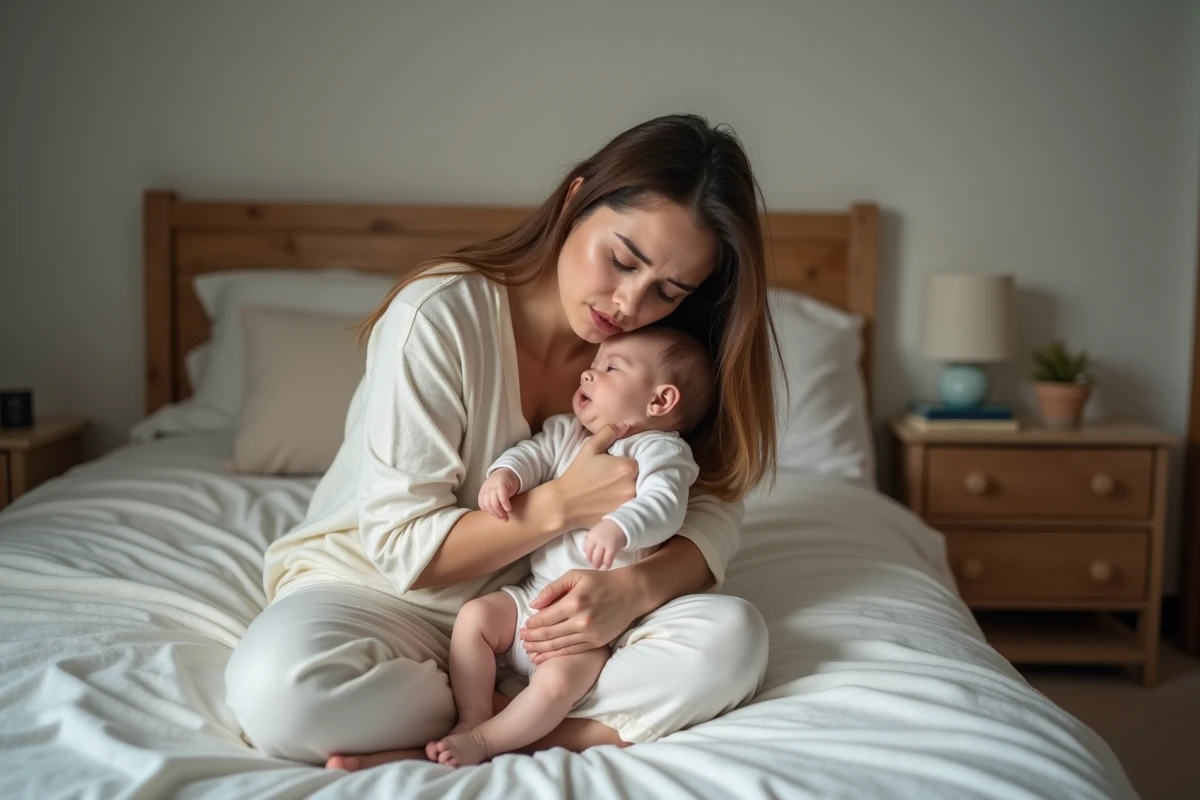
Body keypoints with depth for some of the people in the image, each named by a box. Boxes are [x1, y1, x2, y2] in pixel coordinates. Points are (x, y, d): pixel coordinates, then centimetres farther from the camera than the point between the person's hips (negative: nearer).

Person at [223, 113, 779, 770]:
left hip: (538, 606, 4)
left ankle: (443, 744, -22)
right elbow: (403, 545, -18)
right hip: (381, 588, -3)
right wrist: (563, 504, -25)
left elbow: (712, 508, -7)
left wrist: (634, 586, -28)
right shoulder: (443, 315, -20)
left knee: (732, 637, -21)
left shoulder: (650, 349, -4)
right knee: (277, 683, -36)